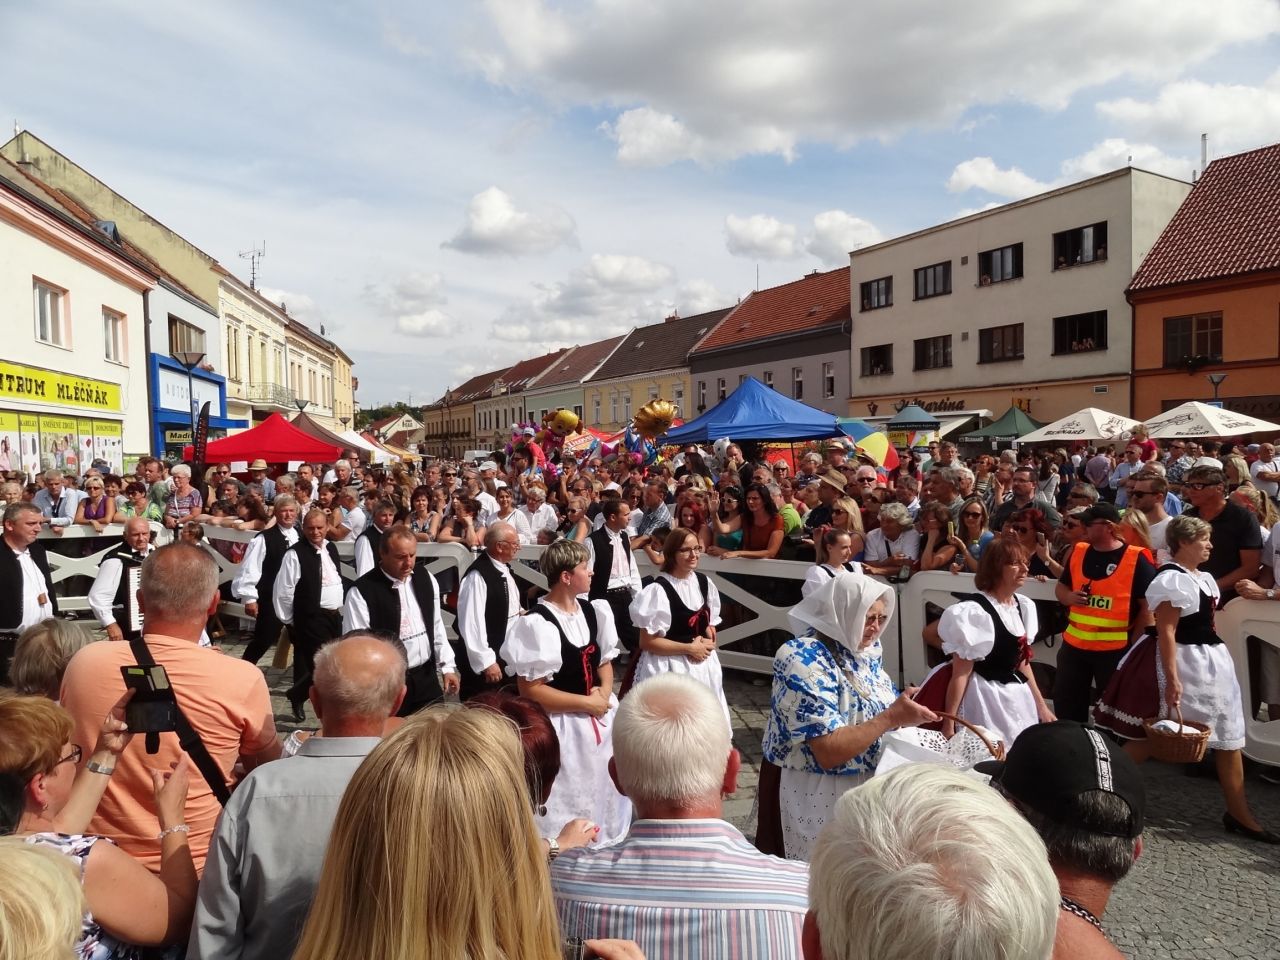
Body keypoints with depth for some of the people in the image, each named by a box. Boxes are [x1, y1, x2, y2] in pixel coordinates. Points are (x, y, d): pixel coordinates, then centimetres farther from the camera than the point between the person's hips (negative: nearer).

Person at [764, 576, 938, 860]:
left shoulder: (866, 650, 2)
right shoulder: (805, 661, -21)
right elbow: (828, 753, -26)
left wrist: (906, 709, -6)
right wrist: (891, 718, -24)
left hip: (875, 787, 7)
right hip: (826, 798, -7)